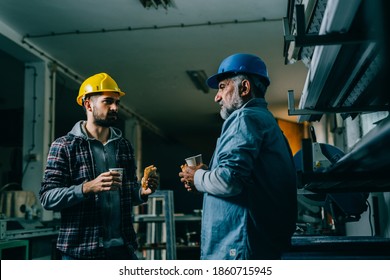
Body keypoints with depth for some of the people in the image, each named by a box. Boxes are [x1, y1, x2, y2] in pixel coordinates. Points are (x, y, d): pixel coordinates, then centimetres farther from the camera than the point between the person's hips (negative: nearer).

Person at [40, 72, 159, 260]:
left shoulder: (125, 146, 11)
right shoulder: (64, 146, -3)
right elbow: (47, 198, -9)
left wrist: (142, 192, -4)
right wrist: (88, 187, -23)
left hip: (123, 248, 4)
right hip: (81, 251, -4)